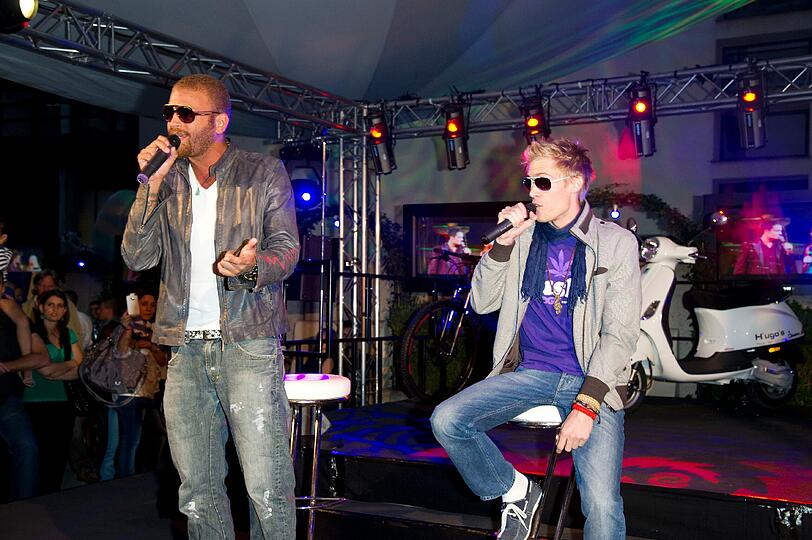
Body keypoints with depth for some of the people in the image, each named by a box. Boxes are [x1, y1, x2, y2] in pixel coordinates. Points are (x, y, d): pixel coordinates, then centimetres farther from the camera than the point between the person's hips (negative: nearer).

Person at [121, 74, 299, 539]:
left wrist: (254, 266, -24)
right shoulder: (168, 181, 12)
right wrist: (151, 186, -7)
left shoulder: (264, 173, 3)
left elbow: (287, 249, -2)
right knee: (197, 489, 11)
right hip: (186, 348, 4)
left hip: (247, 343, -4)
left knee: (267, 487, -8)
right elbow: (138, 258, 3)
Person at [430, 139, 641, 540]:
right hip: (529, 372, 4)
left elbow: (620, 333, -7)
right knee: (446, 420, -19)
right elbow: (483, 303, 9)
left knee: (602, 505, -23)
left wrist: (586, 404, -18)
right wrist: (503, 243, -6)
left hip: (591, 379, -4)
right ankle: (515, 491, 4)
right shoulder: (524, 235, 11)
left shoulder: (616, 242, 0)